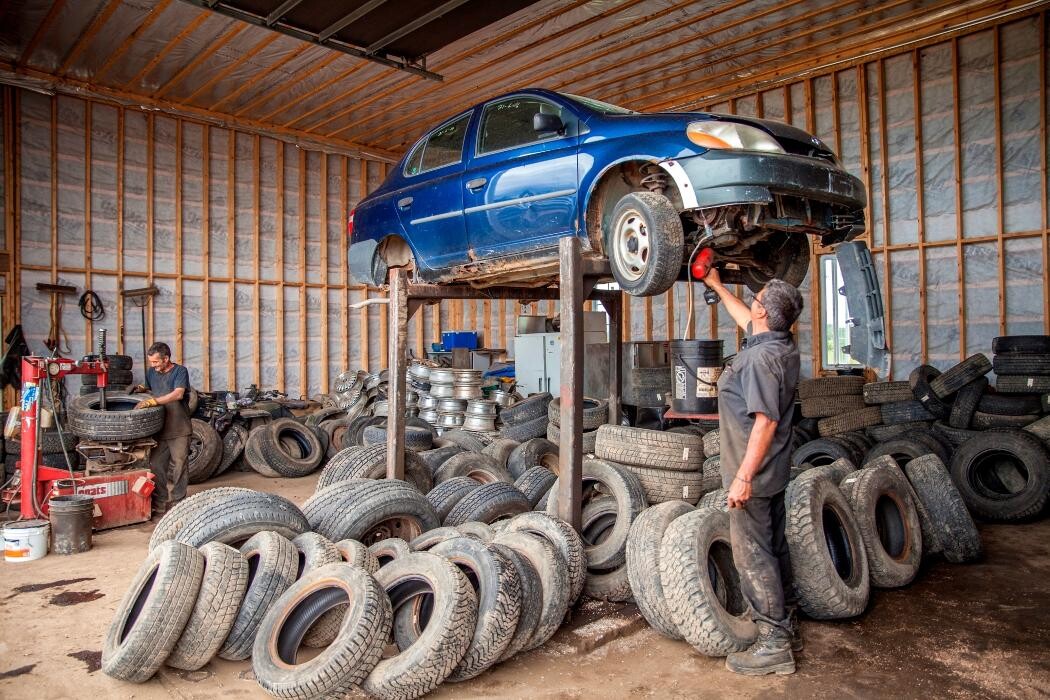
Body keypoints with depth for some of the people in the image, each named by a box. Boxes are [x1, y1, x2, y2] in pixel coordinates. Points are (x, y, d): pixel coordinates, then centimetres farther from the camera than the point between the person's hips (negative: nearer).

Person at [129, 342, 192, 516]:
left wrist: (152, 401, -31)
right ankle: (160, 503, 16)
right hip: (158, 428, 5)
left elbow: (178, 394, -24)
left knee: (178, 467, 2)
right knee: (156, 465, 5)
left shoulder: (180, 371, -10)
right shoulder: (151, 372, 9)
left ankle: (177, 502, 14)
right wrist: (141, 388, 4)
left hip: (178, 430, -5)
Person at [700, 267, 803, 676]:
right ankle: (786, 627, 31)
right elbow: (744, 318, 26)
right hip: (774, 473, 10)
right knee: (774, 548, 18)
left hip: (753, 474, -10)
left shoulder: (761, 357, -23)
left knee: (753, 556, -1)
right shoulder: (782, 346, 6)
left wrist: (743, 477, -25)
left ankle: (775, 645, 8)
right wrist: (717, 286, 36)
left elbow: (766, 422, -27)